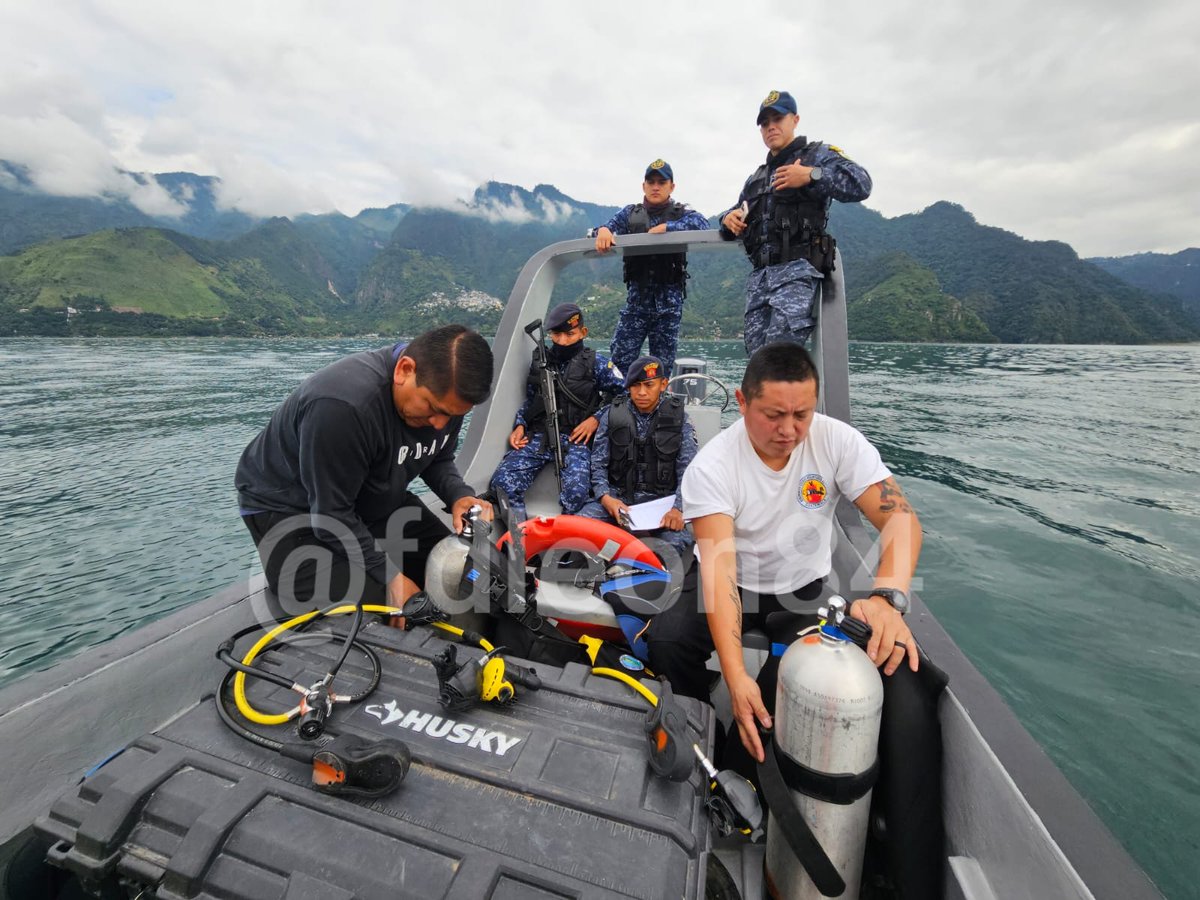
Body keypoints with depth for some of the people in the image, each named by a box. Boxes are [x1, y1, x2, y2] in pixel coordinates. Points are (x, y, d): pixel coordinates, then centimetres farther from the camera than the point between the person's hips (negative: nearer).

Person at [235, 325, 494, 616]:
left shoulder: (444, 393, -15)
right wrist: (391, 575, -25)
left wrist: (459, 496, -20)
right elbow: (331, 515, -29)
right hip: (290, 506, -6)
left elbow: (438, 461, 1)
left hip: (375, 498, 6)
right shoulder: (341, 404, -38)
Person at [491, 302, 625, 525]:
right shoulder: (540, 361, 14)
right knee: (502, 482, -20)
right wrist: (519, 426, 5)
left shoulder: (595, 363, 4)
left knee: (576, 491, -31)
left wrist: (596, 418, -5)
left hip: (575, 438, -3)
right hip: (537, 436, 3)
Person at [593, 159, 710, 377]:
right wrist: (603, 229, -21)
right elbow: (612, 224, 2)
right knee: (620, 358, -8)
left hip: (669, 297, -1)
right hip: (637, 295, 1)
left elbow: (702, 225, -12)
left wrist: (665, 228, -19)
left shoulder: (681, 214, 6)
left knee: (662, 364, 3)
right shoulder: (630, 213, 14)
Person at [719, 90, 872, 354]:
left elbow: (860, 184, -3)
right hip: (759, 274, 6)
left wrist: (812, 175, -15)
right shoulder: (756, 178, 30)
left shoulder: (817, 155, 11)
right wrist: (728, 218, 10)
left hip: (797, 270, -6)